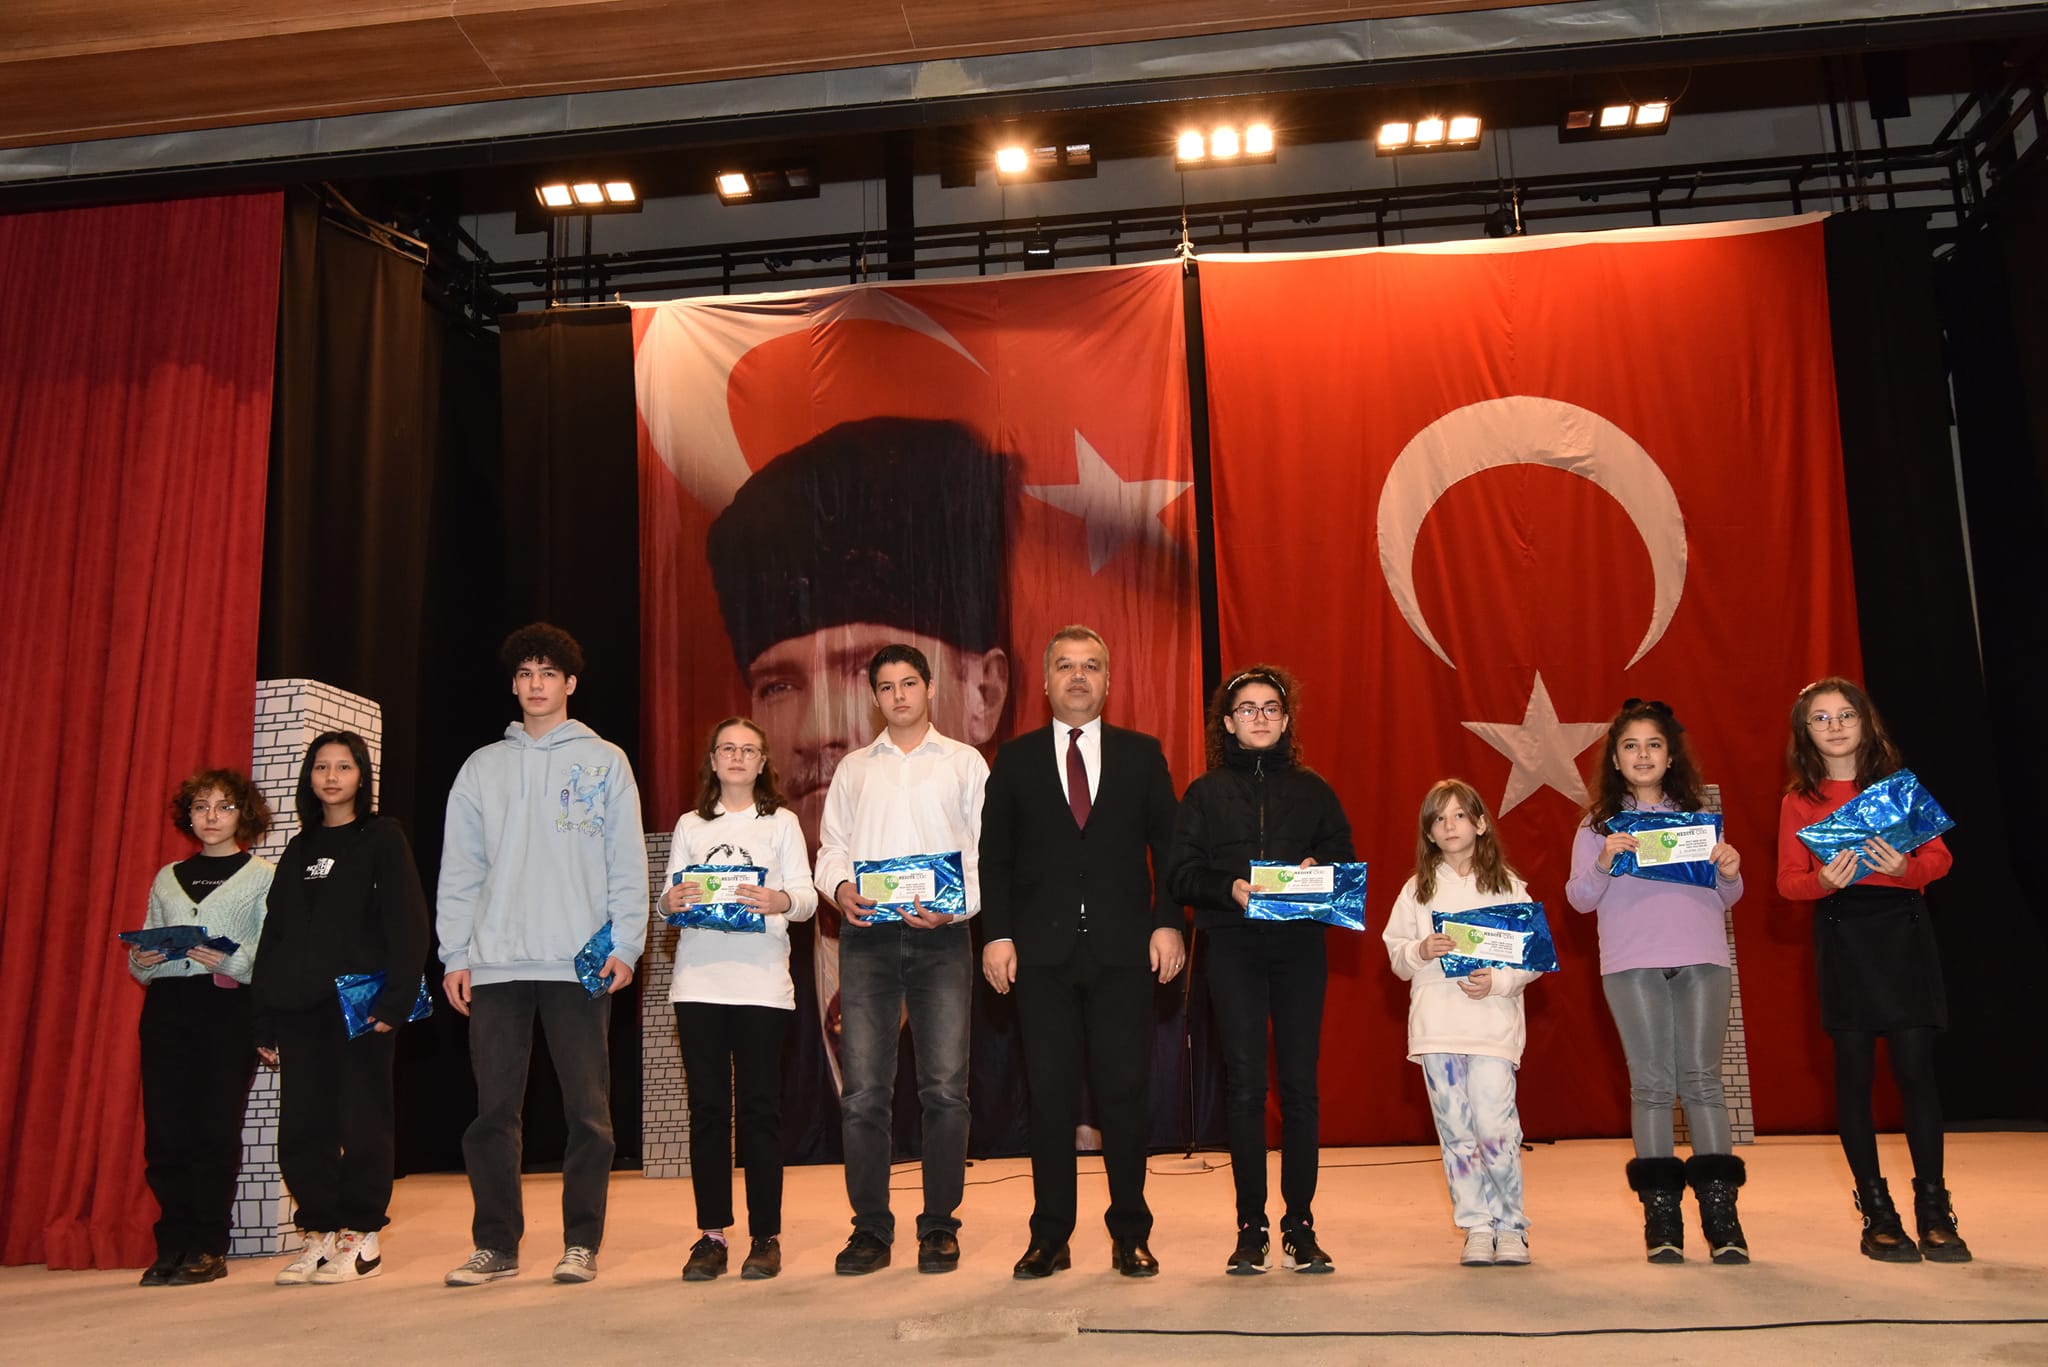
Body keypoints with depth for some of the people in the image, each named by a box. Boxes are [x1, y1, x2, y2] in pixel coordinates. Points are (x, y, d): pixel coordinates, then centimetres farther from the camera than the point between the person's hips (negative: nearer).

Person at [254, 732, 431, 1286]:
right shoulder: (298, 850, 17)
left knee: (362, 1125, 0)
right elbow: (273, 934, 17)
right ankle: (321, 1233, 15)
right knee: (301, 1128, 4)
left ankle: (362, 1237, 10)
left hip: (360, 1005, -5)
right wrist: (265, 1018, 10)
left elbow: (407, 924, -6)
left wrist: (396, 998, -17)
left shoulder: (383, 840, 2)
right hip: (300, 1009, 5)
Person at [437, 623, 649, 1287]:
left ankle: (581, 1243, 10)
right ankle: (496, 1243, 15)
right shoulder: (482, 767, 14)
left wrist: (625, 945, -7)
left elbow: (627, 863, 3)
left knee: (588, 1108, 0)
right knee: (493, 1109, 5)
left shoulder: (604, 761, 8)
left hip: (580, 963, -2)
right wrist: (454, 955, 2)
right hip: (495, 964, 2)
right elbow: (459, 870, 10)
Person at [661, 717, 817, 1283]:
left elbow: (806, 897, 2)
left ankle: (766, 1236, 6)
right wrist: (672, 901, -12)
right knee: (707, 1106, 3)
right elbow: (668, 899, 12)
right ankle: (711, 1234, 10)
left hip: (761, 981, -2)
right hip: (699, 981, 2)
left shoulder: (781, 822, 10)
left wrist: (780, 901, -21)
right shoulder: (690, 825, 16)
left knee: (760, 1107, -1)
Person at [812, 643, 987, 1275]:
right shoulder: (853, 768, 20)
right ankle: (870, 1227, 9)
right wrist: (840, 889, -6)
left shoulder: (965, 762, 12)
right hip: (867, 935, 2)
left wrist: (956, 907, -11)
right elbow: (831, 846, 16)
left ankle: (940, 1225, 7)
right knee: (863, 1090, -1)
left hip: (940, 937, -2)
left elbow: (987, 849, 6)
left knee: (945, 1086, -4)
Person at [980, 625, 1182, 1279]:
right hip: (1043, 951, 0)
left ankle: (1130, 1232, 16)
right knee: (1049, 1095, 4)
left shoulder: (1143, 754, 9)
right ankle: (1050, 1236, 15)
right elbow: (994, 857, 7)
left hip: (1122, 951, 0)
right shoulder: (1015, 759, 9)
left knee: (1123, 1092, 2)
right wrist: (997, 934, -3)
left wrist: (1167, 923, -5)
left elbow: (1167, 846, 7)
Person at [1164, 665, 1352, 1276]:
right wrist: (1228, 887, -15)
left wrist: (1316, 870, -10)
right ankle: (1251, 1229, 7)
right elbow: (1180, 872, 3)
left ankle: (1300, 1227, 9)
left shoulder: (1312, 790, 14)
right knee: (1245, 1085, -2)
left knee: (1300, 1085, 0)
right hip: (1233, 949, -1)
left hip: (1300, 948, 1)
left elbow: (1344, 857, 12)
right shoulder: (1205, 793, 10)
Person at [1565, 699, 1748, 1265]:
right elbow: (1580, 898, 4)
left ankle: (1720, 1212, 0)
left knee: (1702, 1078, -3)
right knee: (1651, 1084, -2)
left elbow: (1725, 898, 17)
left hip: (1702, 959, 1)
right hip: (1632, 964, -1)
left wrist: (1730, 873, -5)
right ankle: (1661, 1215, 0)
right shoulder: (1597, 825, 12)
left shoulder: (1697, 816, 17)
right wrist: (1602, 865, -15)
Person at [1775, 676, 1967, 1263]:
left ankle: (1934, 1213, 10)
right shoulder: (1799, 800, 7)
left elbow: (1939, 856, 3)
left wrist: (1905, 866, -18)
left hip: (1903, 931, 0)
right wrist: (1823, 880, -17)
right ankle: (1877, 1214, 11)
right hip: (1842, 937, 0)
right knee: (1855, 1073, 1)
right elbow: (1788, 881, 4)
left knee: (1916, 1068, -2)